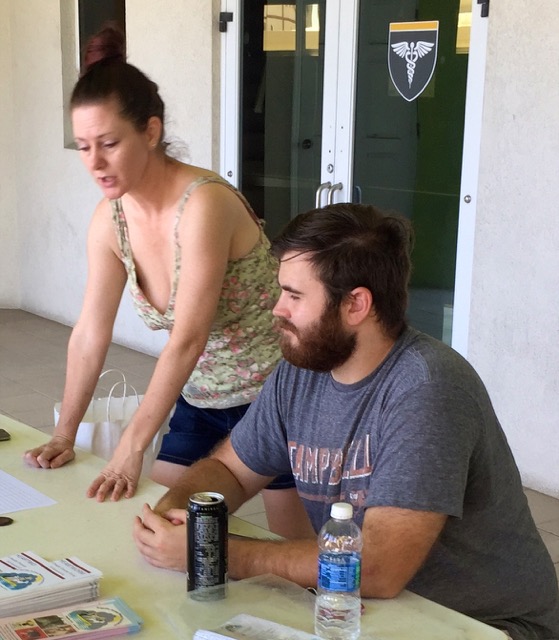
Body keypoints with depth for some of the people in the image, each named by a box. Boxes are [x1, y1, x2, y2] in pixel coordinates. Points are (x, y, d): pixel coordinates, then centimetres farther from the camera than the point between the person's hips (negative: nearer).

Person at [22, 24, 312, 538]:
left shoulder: (205, 203, -26)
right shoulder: (111, 218, -4)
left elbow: (187, 340, -29)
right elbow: (89, 335, 1)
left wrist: (132, 447, -28)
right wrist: (65, 434, 0)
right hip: (202, 400, 7)